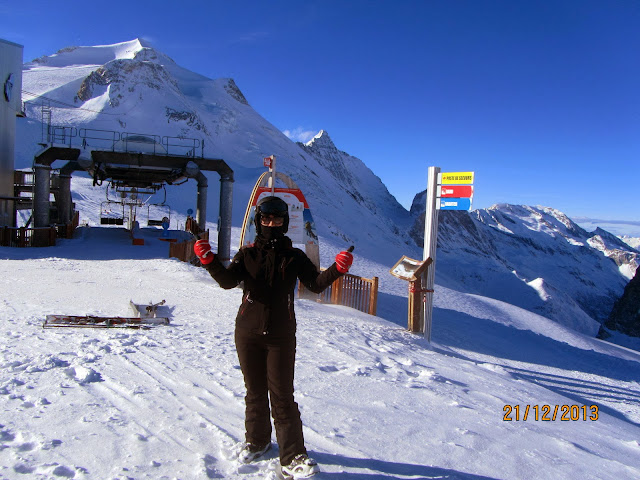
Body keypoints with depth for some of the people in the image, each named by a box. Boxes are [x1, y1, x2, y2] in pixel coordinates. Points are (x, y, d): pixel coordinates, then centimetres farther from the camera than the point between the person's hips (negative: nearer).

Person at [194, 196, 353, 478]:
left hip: (281, 336, -2)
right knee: (255, 392, 16)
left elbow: (315, 284, -5)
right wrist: (209, 261, -29)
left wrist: (337, 269, -22)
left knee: (282, 395, -2)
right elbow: (228, 280, -11)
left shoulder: (294, 257, 4)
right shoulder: (248, 254, 4)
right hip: (248, 334, 2)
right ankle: (257, 441, 37)